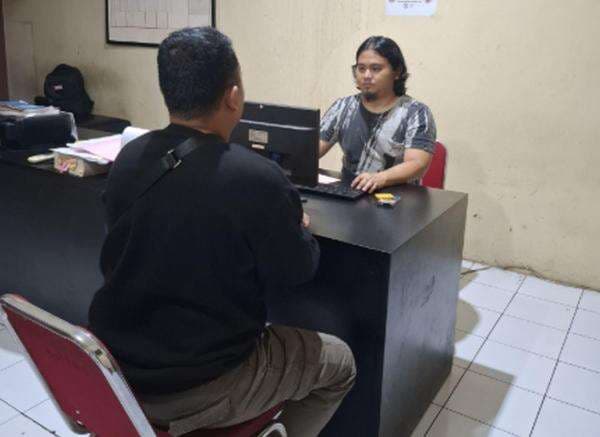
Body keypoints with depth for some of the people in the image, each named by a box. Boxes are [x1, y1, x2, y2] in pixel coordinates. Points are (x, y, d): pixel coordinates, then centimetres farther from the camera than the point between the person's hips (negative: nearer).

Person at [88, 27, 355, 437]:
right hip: (199, 387, -6)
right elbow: (296, 272, -10)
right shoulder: (257, 179, -26)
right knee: (339, 362, 14)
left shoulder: (128, 158, -6)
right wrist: (299, 229, 12)